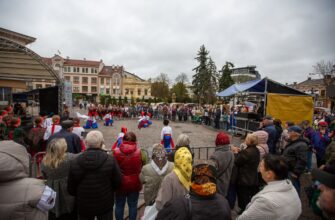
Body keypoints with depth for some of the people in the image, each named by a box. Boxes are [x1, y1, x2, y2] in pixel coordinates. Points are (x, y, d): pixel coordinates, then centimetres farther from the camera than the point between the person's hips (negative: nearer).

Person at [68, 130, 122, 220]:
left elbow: (71, 188, -4)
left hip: (83, 206, 2)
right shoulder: (110, 160, -20)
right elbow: (117, 182, -8)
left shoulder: (74, 162, -15)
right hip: (105, 205, -1)